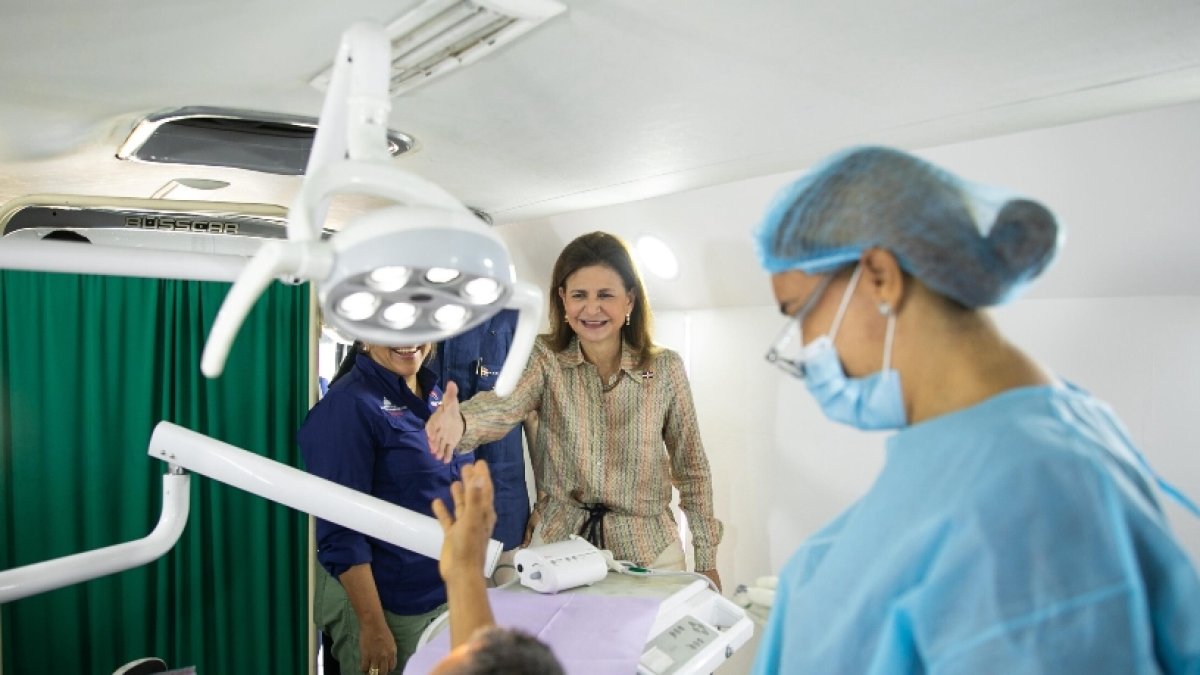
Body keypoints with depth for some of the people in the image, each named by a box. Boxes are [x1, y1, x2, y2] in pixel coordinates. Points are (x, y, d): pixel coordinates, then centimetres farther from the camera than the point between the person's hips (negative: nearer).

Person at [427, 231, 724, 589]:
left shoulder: (666, 368, -6)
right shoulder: (545, 358, -8)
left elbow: (692, 469, 2)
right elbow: (503, 405, -29)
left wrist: (707, 561, 3)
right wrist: (460, 422, -51)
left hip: (648, 553, 1)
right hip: (556, 544, 0)